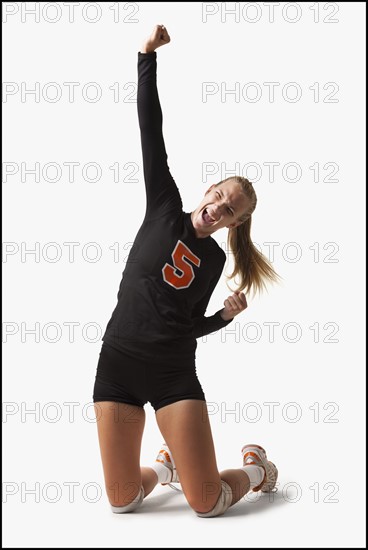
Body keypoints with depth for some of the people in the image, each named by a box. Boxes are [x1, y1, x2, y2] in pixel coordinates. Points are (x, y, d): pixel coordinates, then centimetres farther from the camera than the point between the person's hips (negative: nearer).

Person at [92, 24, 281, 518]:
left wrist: (226, 316, -5)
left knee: (207, 503, -7)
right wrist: (149, 56, -9)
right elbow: (151, 132, -5)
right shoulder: (166, 208, 1)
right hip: (117, 364, 0)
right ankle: (166, 465, 33)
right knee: (121, 501, 0)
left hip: (174, 373, 0)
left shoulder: (214, 259, 5)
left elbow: (190, 325, 12)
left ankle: (257, 467, 26)